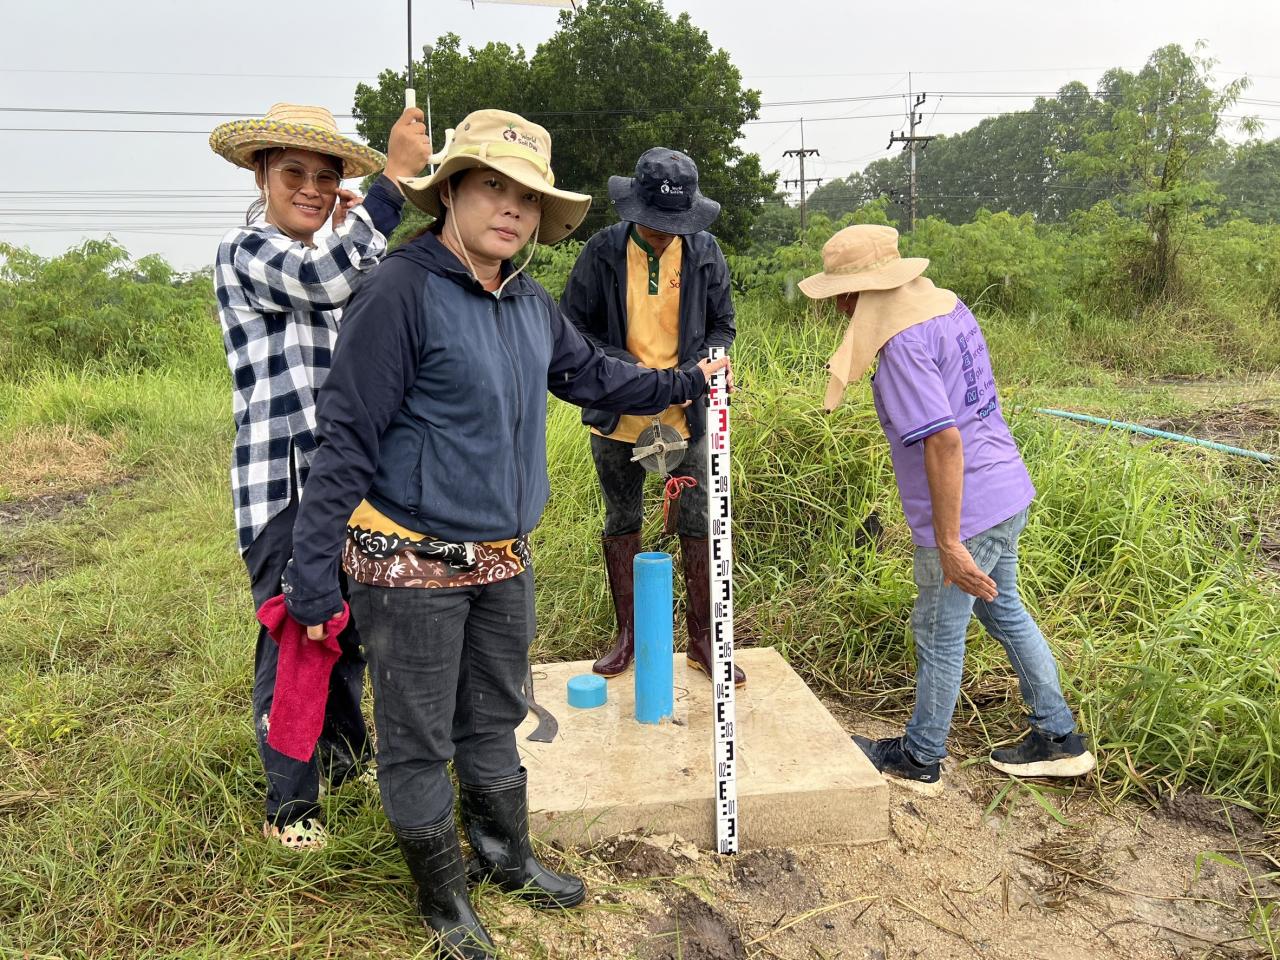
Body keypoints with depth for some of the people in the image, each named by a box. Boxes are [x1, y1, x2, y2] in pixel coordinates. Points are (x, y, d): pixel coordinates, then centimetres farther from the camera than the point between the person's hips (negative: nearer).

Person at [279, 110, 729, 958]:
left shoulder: (533, 305, 6)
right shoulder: (403, 292, -17)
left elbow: (591, 375, 24)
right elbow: (348, 437, -19)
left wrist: (684, 384, 23)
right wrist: (313, 570, -19)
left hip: (504, 561, 7)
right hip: (412, 566, -7)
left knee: (494, 718, 23)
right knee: (419, 740, 10)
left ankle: (508, 856, 43)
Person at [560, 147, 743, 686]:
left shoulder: (704, 253, -2)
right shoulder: (602, 252, -7)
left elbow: (722, 326, 7)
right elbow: (572, 327, -4)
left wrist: (694, 371, -13)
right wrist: (627, 370, -17)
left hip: (685, 413, 1)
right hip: (617, 415, 0)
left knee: (699, 524, 3)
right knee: (622, 522, 12)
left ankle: (703, 639, 18)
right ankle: (627, 635, 27)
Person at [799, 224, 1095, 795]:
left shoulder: (903, 345, -23)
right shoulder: (946, 304, 6)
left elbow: (944, 441, -29)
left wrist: (949, 544, -27)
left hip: (965, 512, -9)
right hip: (1009, 494, 9)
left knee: (939, 636, 8)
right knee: (1004, 612, 25)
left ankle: (920, 760, 29)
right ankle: (1058, 738, 37)